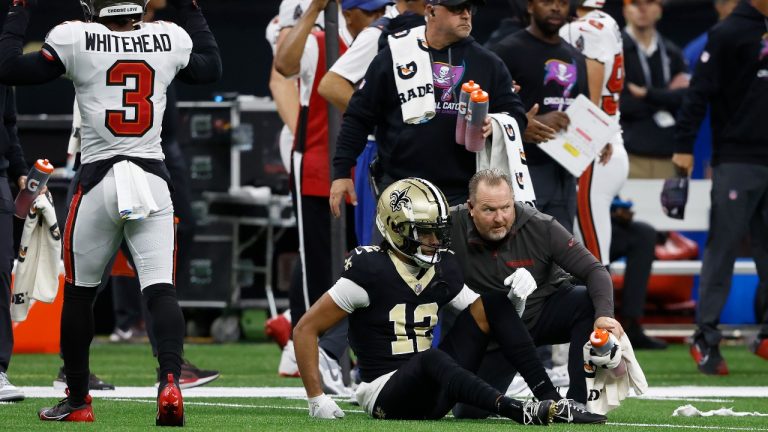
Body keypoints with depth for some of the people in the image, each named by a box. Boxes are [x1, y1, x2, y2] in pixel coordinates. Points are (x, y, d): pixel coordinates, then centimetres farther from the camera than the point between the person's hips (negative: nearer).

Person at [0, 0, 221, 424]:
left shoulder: (74, 40, -8)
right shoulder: (169, 39, 3)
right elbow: (211, 67, 24)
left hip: (98, 182, -2)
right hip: (152, 180, 2)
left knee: (78, 292, 14)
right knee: (161, 290, -3)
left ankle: (77, 400, 22)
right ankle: (170, 381, -25)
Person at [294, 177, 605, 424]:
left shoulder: (443, 271, 7)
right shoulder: (370, 272, -12)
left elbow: (484, 315, 15)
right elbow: (306, 329, -10)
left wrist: (515, 296, -8)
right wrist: (316, 400, -14)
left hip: (431, 388, 7)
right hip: (386, 393, -7)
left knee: (494, 302, -4)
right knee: (431, 358, -40)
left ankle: (551, 400, -15)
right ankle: (523, 413, -50)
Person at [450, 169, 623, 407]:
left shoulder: (541, 227, -19)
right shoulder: (454, 228, -19)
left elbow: (595, 271, -20)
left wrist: (604, 316, -38)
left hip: (546, 312, -1)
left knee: (589, 303, -32)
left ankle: (579, 402, -25)